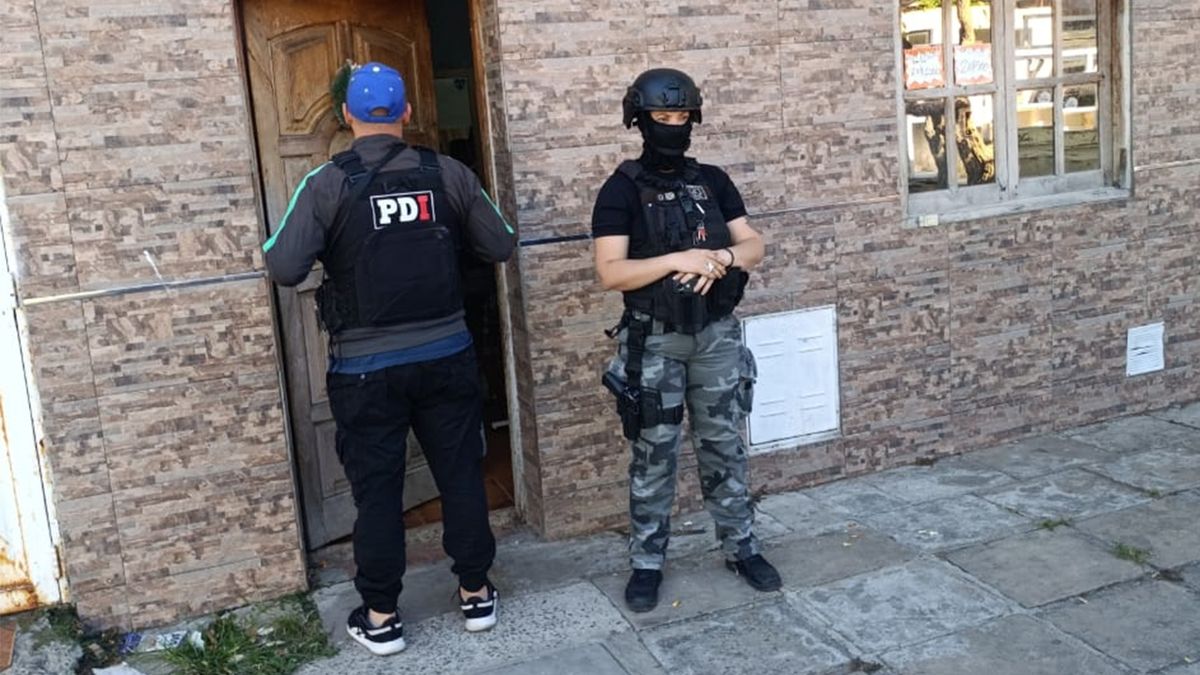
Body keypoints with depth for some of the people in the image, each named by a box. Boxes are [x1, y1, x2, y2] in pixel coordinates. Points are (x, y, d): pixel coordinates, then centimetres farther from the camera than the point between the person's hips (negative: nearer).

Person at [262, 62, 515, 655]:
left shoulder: (327, 184, -9)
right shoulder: (448, 174, -2)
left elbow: (285, 269, -16)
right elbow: (500, 246, 4)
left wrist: (271, 249, 7)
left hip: (366, 367, -2)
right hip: (446, 355, 2)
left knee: (377, 490, 9)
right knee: (461, 475, 14)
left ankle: (380, 617, 20)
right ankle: (476, 593, 27)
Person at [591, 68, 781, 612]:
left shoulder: (712, 181, 8)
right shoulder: (622, 190, -6)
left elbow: (754, 246, 6)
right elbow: (610, 273, -14)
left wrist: (722, 257, -16)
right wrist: (678, 260, -22)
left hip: (717, 335, 4)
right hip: (654, 341, -3)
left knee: (724, 446, 12)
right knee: (653, 455, 5)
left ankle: (741, 548, 26)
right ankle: (646, 563, 17)